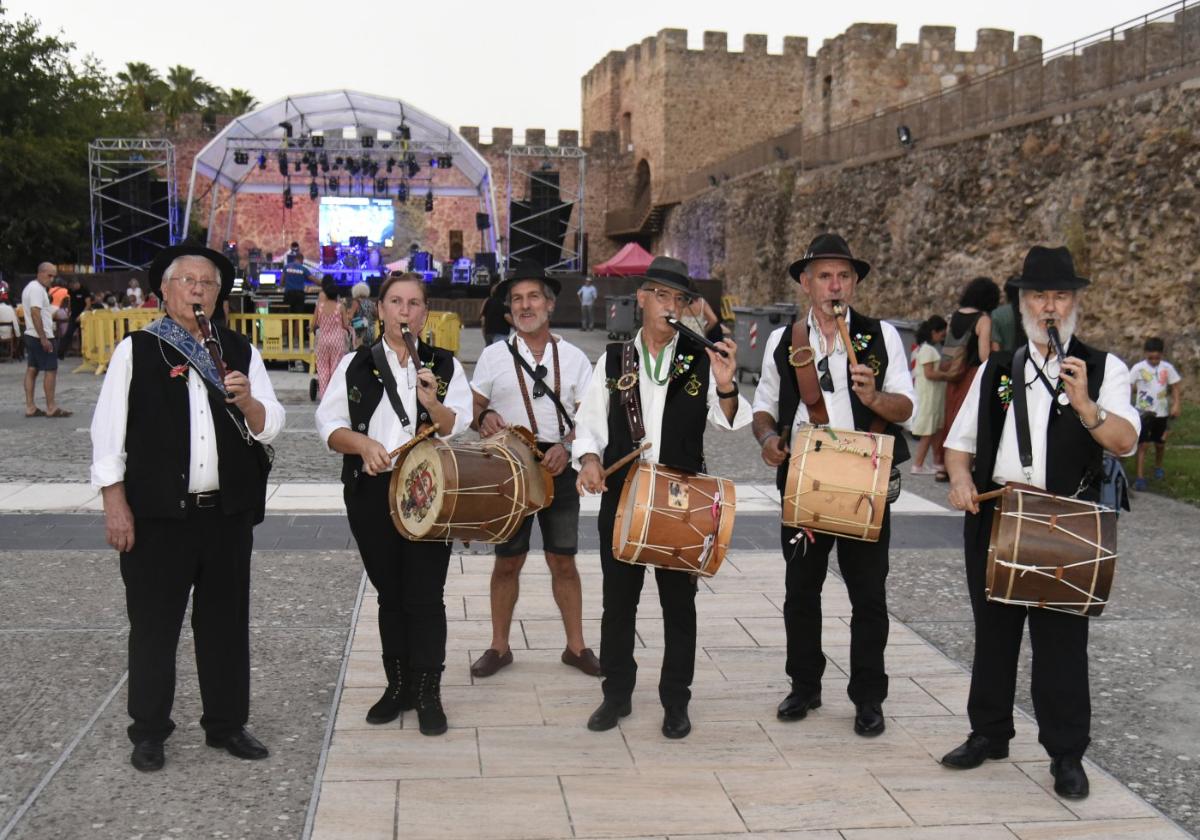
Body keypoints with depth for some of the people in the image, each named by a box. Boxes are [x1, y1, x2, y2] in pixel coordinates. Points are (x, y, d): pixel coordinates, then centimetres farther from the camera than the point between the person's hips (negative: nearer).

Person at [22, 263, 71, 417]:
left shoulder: (30, 287, 17)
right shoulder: (37, 289, -16)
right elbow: (35, 313, -23)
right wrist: (44, 339, -24)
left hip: (31, 335, 10)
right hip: (41, 336, -10)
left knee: (32, 370, 8)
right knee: (51, 370, -6)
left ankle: (30, 407, 8)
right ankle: (51, 408, -4)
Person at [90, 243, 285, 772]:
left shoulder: (241, 352, 8)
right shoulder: (136, 350, 0)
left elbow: (270, 428, 5)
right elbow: (108, 430, -2)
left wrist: (246, 400, -16)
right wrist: (115, 504, -8)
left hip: (228, 512, 3)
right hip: (157, 513, -3)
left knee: (226, 621, 12)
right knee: (153, 624, 6)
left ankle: (226, 724, 25)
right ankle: (149, 731, 21)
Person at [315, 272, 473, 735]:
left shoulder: (444, 366, 5)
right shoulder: (355, 365, 7)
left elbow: (459, 429, -3)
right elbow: (328, 424, 3)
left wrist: (431, 401, -21)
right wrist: (362, 443, -15)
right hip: (370, 492, 2)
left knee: (425, 595, -2)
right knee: (389, 593, 12)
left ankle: (428, 693, 8)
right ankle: (398, 685, 24)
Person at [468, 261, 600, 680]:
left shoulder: (574, 358, 5)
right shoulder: (494, 355, 4)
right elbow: (473, 408, 8)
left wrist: (567, 445, -15)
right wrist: (485, 418, -14)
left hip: (559, 467, 0)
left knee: (563, 560, 5)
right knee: (507, 561, 7)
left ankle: (576, 646, 16)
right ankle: (499, 646, 19)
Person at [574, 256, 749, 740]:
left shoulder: (700, 361, 2)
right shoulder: (613, 360, 5)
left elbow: (730, 421, -4)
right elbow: (589, 422, 7)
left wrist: (725, 387, -24)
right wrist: (589, 456, -13)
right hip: (621, 498, 1)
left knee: (679, 604, 7)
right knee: (618, 602, 9)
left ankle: (676, 702, 20)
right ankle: (617, 694, 24)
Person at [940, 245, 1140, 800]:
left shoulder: (1102, 369, 2)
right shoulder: (995, 370, 13)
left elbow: (1125, 442, -10)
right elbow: (960, 440, 16)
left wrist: (1084, 404, -27)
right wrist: (960, 477, -5)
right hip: (993, 519, 3)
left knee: (1060, 640, 0)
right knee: (993, 631, 13)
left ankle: (1066, 754, 12)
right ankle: (989, 734, 27)